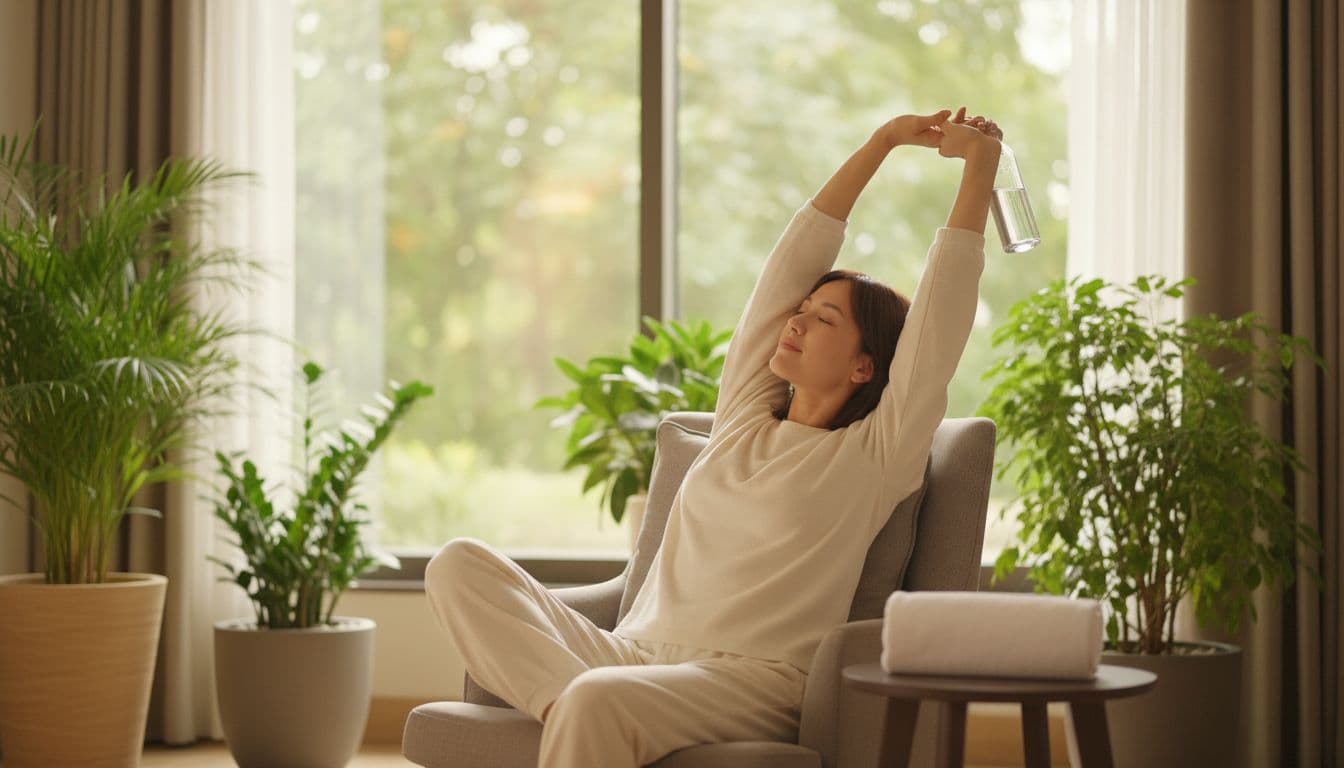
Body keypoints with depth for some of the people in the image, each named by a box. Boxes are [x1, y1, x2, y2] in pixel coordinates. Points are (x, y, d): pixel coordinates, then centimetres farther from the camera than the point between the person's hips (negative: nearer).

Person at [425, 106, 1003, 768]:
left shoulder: (876, 455, 4)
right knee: (460, 563, -14)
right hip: (632, 650, 6)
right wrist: (884, 141, 22)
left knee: (598, 700, -38)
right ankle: (570, 706, -33)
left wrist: (979, 166, 2)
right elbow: (791, 262, 20)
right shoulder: (743, 420, 20)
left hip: (750, 680, -6)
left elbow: (941, 306, 0)